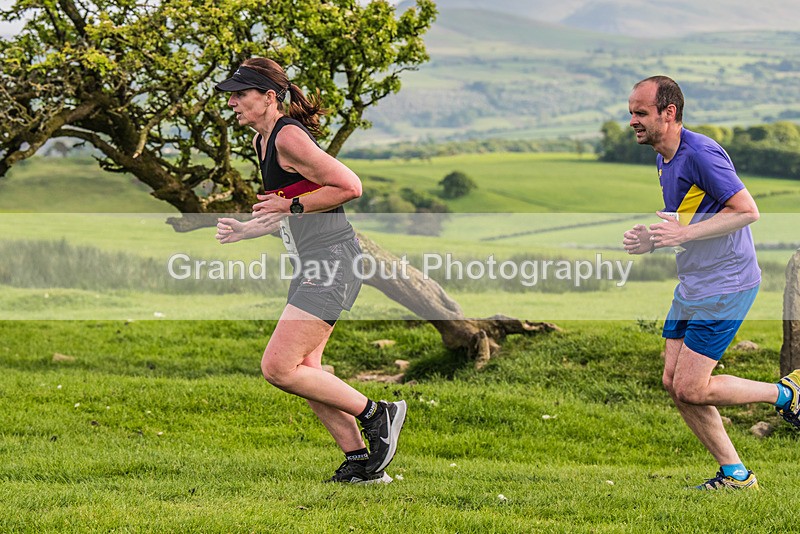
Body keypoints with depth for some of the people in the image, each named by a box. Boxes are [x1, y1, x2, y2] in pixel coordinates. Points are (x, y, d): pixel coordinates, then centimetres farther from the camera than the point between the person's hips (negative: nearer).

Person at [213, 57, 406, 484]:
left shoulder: (289, 137, -15)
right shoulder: (261, 140, 16)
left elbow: (350, 186, -19)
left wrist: (291, 206, -15)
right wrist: (244, 231, 14)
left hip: (332, 261, -10)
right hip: (312, 265, 10)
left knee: (278, 369, -13)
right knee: (304, 371, 9)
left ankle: (376, 415, -2)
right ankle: (362, 463, 13)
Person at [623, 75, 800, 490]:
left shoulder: (700, 154, -19)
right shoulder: (664, 159, 11)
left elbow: (747, 211, -22)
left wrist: (685, 233, -24)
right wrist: (654, 240, 5)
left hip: (726, 285, -10)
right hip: (692, 285, 10)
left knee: (691, 389, -10)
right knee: (674, 383, 5)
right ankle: (734, 474, 14)